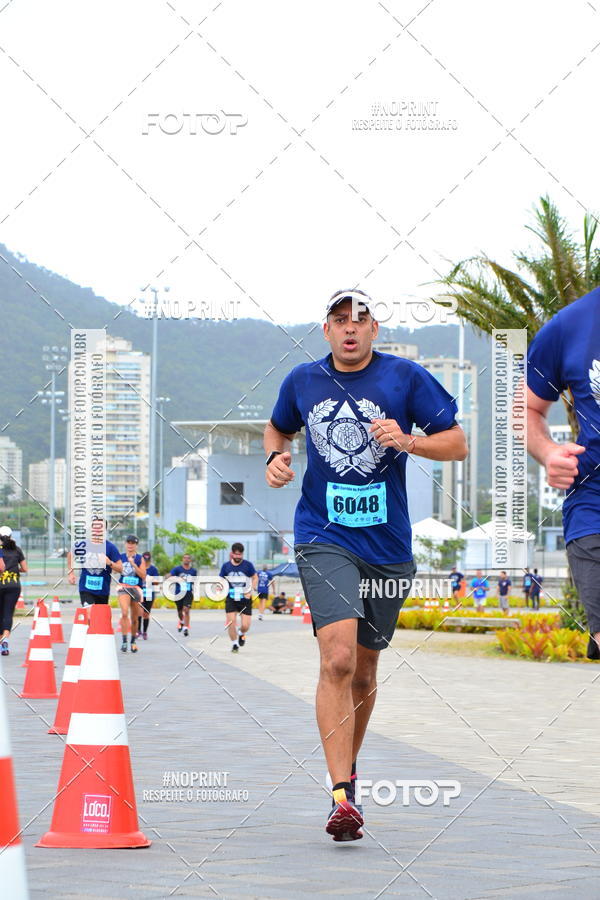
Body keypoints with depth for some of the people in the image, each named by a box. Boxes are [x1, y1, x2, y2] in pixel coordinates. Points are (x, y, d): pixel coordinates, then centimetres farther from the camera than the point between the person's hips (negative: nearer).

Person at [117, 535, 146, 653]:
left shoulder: (140, 559, 2)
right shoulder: (121, 557, 6)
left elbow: (143, 575, -7)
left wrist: (133, 564, -16)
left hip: (136, 589, 1)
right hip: (123, 587, -1)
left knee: (134, 618, 10)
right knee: (125, 613, -23)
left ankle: (133, 641, 28)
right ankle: (124, 641, -23)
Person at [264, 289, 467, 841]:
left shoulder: (406, 378, -1)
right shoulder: (303, 381, 6)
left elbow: (458, 444, 1)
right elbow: (279, 428, 26)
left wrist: (408, 441, -17)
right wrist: (276, 457, 4)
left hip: (388, 545, 1)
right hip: (325, 540, -1)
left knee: (364, 671, 13)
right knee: (338, 657, -21)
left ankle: (346, 769, 37)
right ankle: (342, 797, -24)